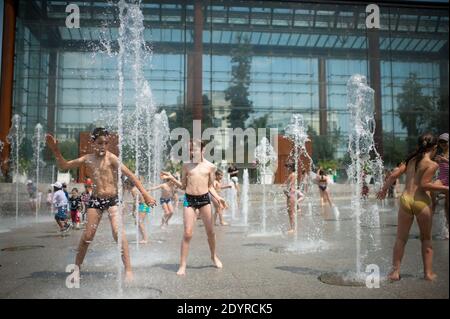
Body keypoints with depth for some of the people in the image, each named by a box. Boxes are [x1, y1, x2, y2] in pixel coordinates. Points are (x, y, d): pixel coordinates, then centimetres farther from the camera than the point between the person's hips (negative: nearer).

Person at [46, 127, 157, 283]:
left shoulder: (111, 158, -10)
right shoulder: (87, 159, 3)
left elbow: (130, 175, -15)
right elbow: (64, 166, 12)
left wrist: (145, 194, -21)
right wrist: (55, 150, -3)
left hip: (113, 199, -3)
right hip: (95, 200, 4)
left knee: (118, 232, -16)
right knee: (87, 235, 6)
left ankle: (128, 270, -7)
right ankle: (77, 267, 26)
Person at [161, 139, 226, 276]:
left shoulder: (210, 166, 2)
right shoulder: (186, 165, 2)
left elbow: (210, 187, 10)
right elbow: (183, 186, 8)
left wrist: (218, 197, -3)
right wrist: (172, 178, -6)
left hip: (204, 198, 1)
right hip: (189, 199, -1)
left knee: (210, 231, 11)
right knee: (187, 233, -6)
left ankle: (214, 256, 36)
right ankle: (182, 265, 4)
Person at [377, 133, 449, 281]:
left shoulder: (411, 159, 10)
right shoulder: (432, 164, -4)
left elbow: (394, 174, 7)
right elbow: (424, 184, -13)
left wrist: (384, 189, 19)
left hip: (405, 199, 3)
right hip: (422, 201, -3)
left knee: (401, 238, 10)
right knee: (426, 239, 15)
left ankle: (395, 271, 9)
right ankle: (428, 272, 19)